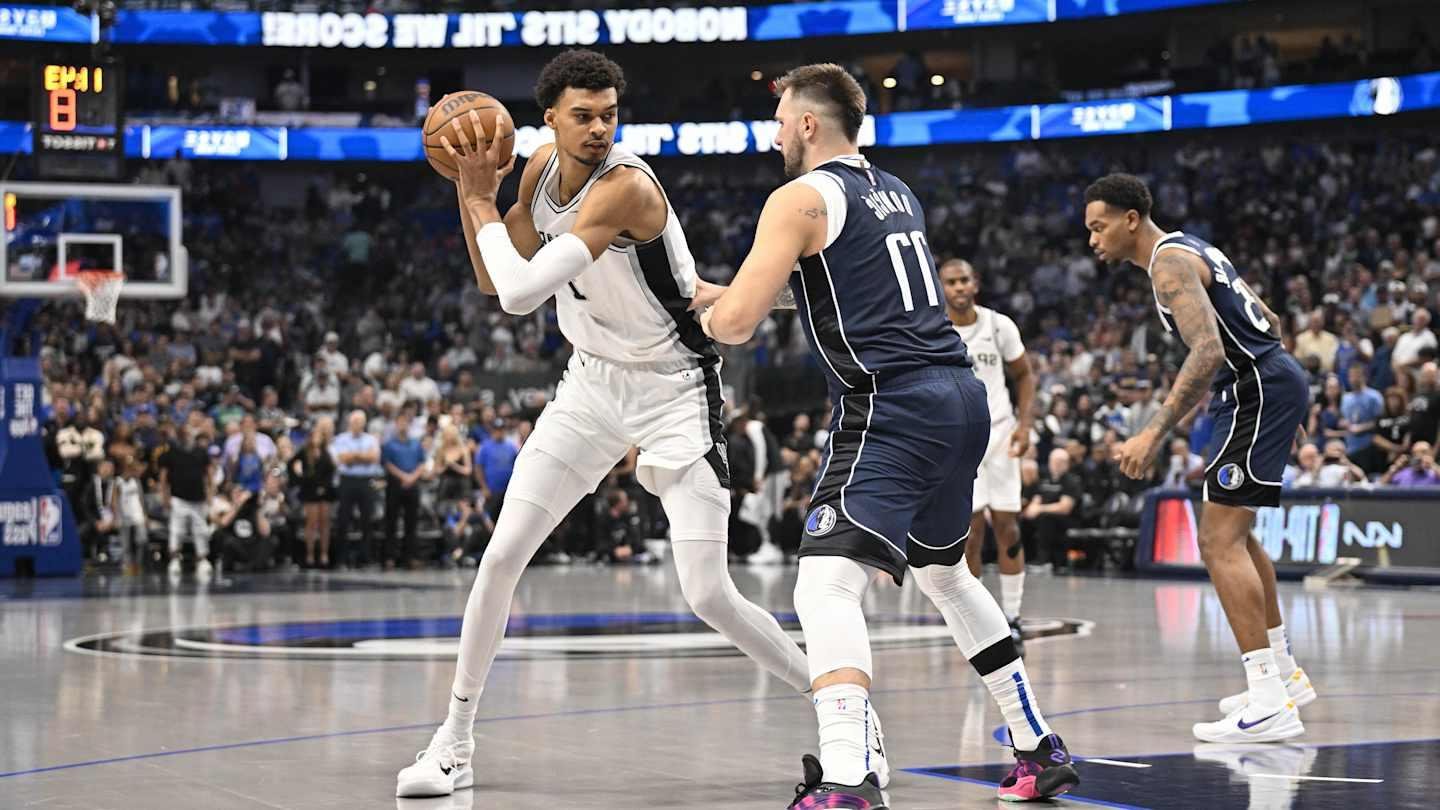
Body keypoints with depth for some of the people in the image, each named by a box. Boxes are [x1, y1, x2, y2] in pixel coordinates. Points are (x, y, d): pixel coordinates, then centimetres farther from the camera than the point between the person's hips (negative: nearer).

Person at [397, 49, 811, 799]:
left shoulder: (625, 186, -27)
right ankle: (454, 744, 11)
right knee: (501, 557, 0)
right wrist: (470, 191, -5)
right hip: (593, 380, 7)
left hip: (674, 391, -6)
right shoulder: (543, 169, -1)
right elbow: (492, 283, 8)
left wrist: (483, 206, -16)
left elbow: (522, 293, -30)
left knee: (708, 596, -11)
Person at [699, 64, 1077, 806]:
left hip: (892, 408, -9)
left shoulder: (802, 198, -4)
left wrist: (712, 318, 12)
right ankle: (1039, 748, 34)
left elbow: (735, 321, -12)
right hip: (960, 394, 9)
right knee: (944, 571, 28)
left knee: (825, 585, -18)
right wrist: (738, 295, 34)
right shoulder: (896, 192, 21)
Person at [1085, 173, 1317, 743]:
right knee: (1234, 534, 23)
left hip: (1257, 390, -11)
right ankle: (1284, 675, 32)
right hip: (1276, 379, 11)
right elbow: (1269, 322, 23)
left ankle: (1271, 706, -19)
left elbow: (1208, 350, -27)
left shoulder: (1169, 262, -13)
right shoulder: (1189, 249, 18)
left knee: (1219, 541, -14)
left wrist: (1155, 433, -31)